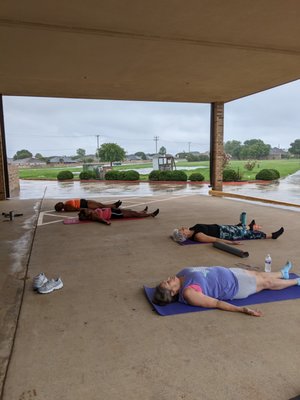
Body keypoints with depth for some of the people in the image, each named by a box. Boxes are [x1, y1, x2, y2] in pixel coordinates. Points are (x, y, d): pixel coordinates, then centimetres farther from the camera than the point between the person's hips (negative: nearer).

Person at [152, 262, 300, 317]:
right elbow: (216, 303, -31)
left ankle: (282, 273, 54)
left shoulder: (180, 275, -12)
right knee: (267, 282, 12)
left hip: (226, 272, 7)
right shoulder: (188, 294, -33)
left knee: (257, 274, 25)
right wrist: (242, 309, -33)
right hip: (233, 286, -7)